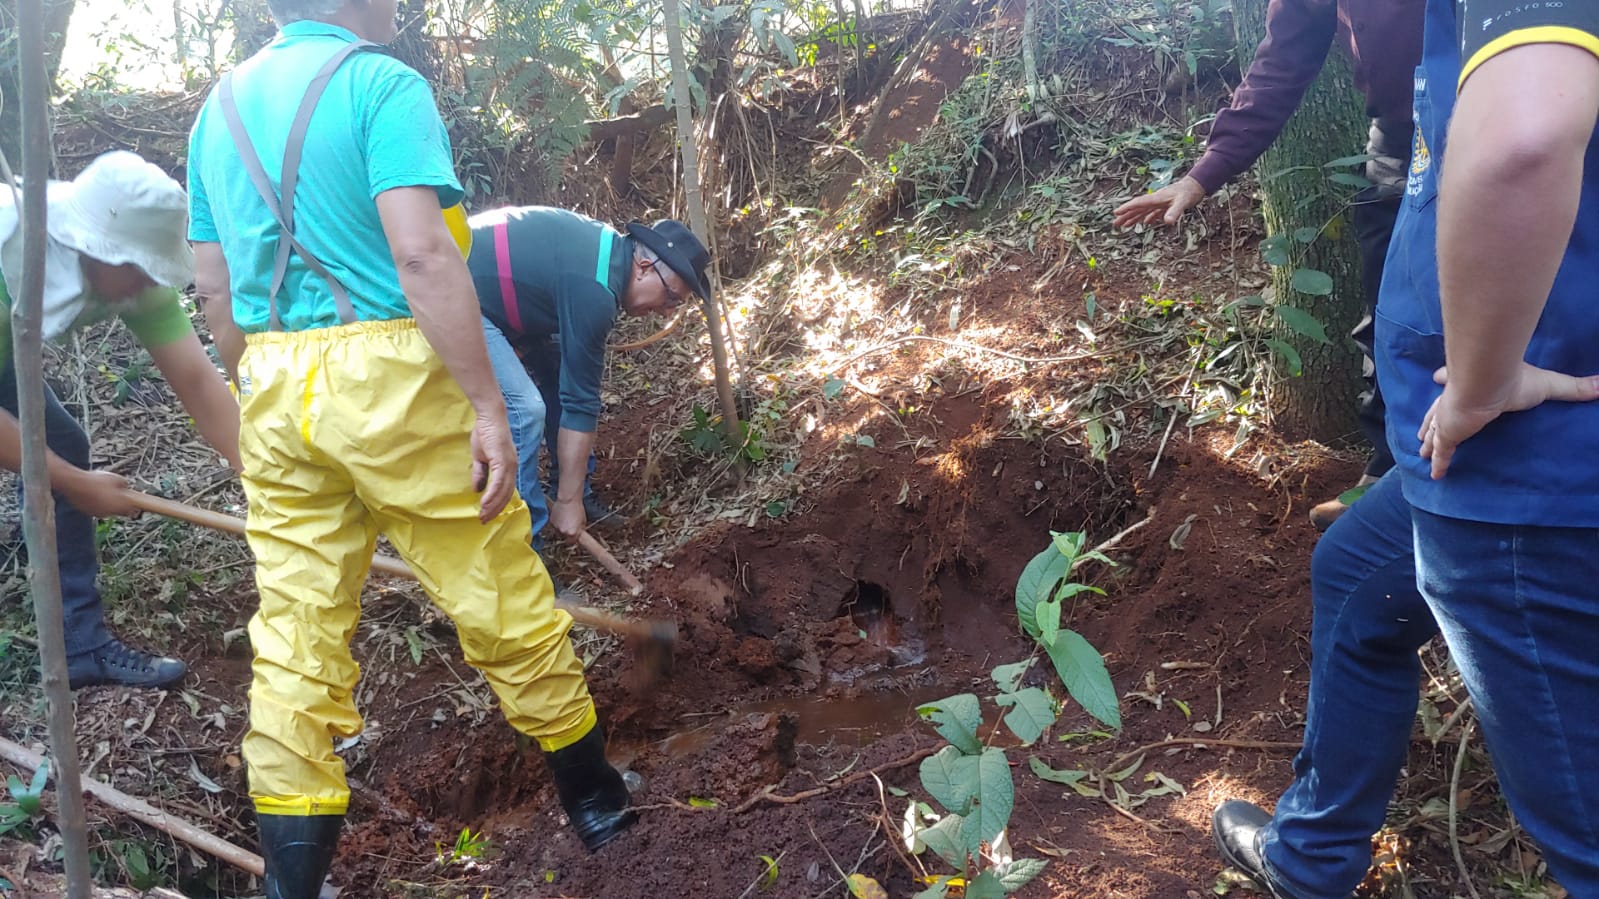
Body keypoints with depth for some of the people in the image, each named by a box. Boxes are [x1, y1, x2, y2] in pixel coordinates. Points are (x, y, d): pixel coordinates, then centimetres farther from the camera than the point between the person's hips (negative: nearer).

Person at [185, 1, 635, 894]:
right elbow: (421, 253, -20)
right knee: (502, 603, 7)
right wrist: (487, 407, -19)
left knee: (297, 631, 9)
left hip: (273, 393, 7)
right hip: (387, 378, -6)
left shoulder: (221, 105, 15)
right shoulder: (381, 84, -7)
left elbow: (215, 283, 17)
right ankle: (597, 800, 26)